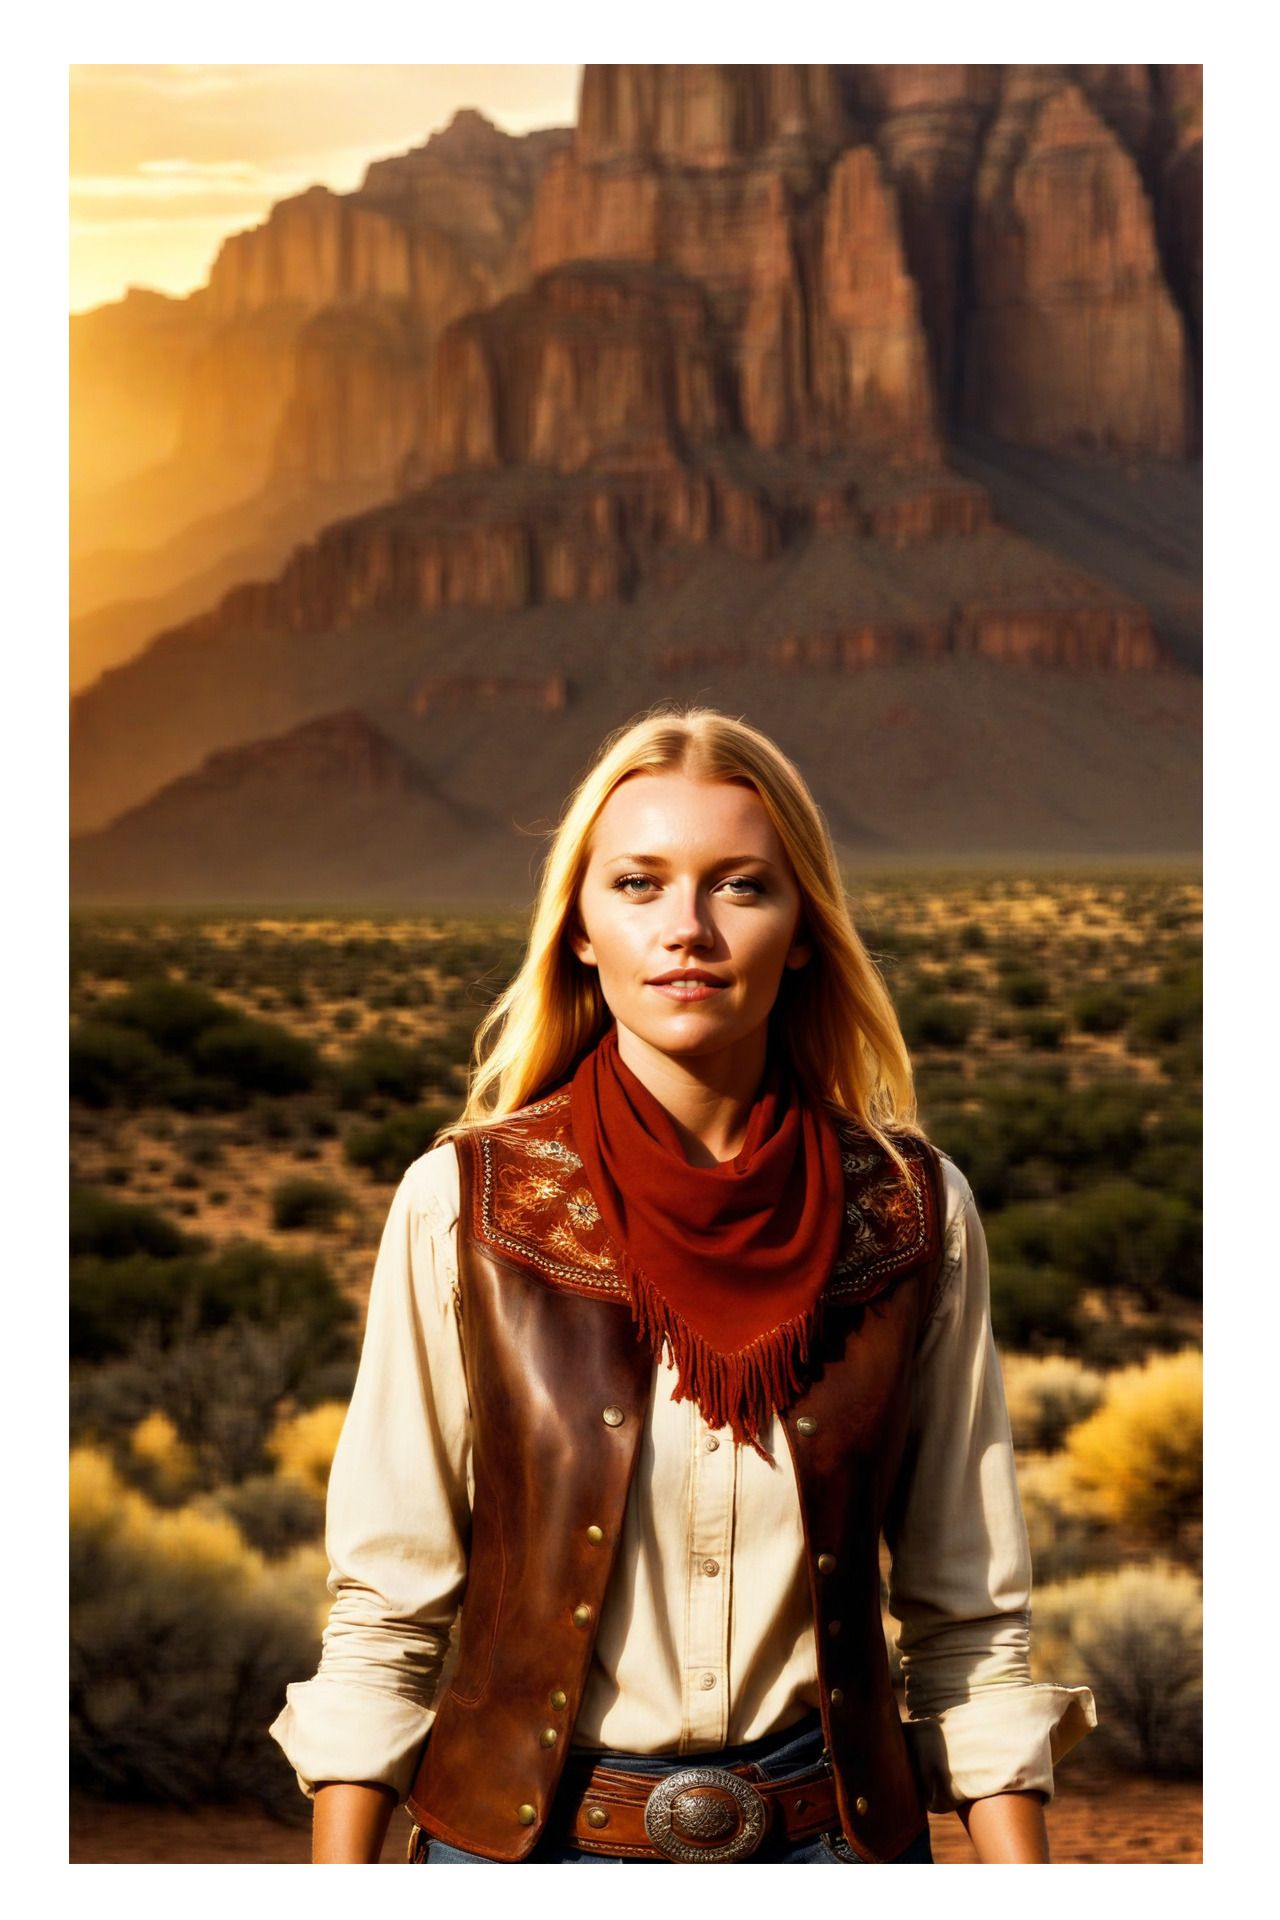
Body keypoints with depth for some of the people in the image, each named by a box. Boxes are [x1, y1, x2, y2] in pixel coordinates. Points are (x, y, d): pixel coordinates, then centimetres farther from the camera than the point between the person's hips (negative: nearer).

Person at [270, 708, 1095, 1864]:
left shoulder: (914, 1212, -4)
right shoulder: (463, 1204, -8)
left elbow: (970, 1618, 0)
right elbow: (385, 1611, -4)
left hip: (830, 1834, 1)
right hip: (525, 1830, -1)